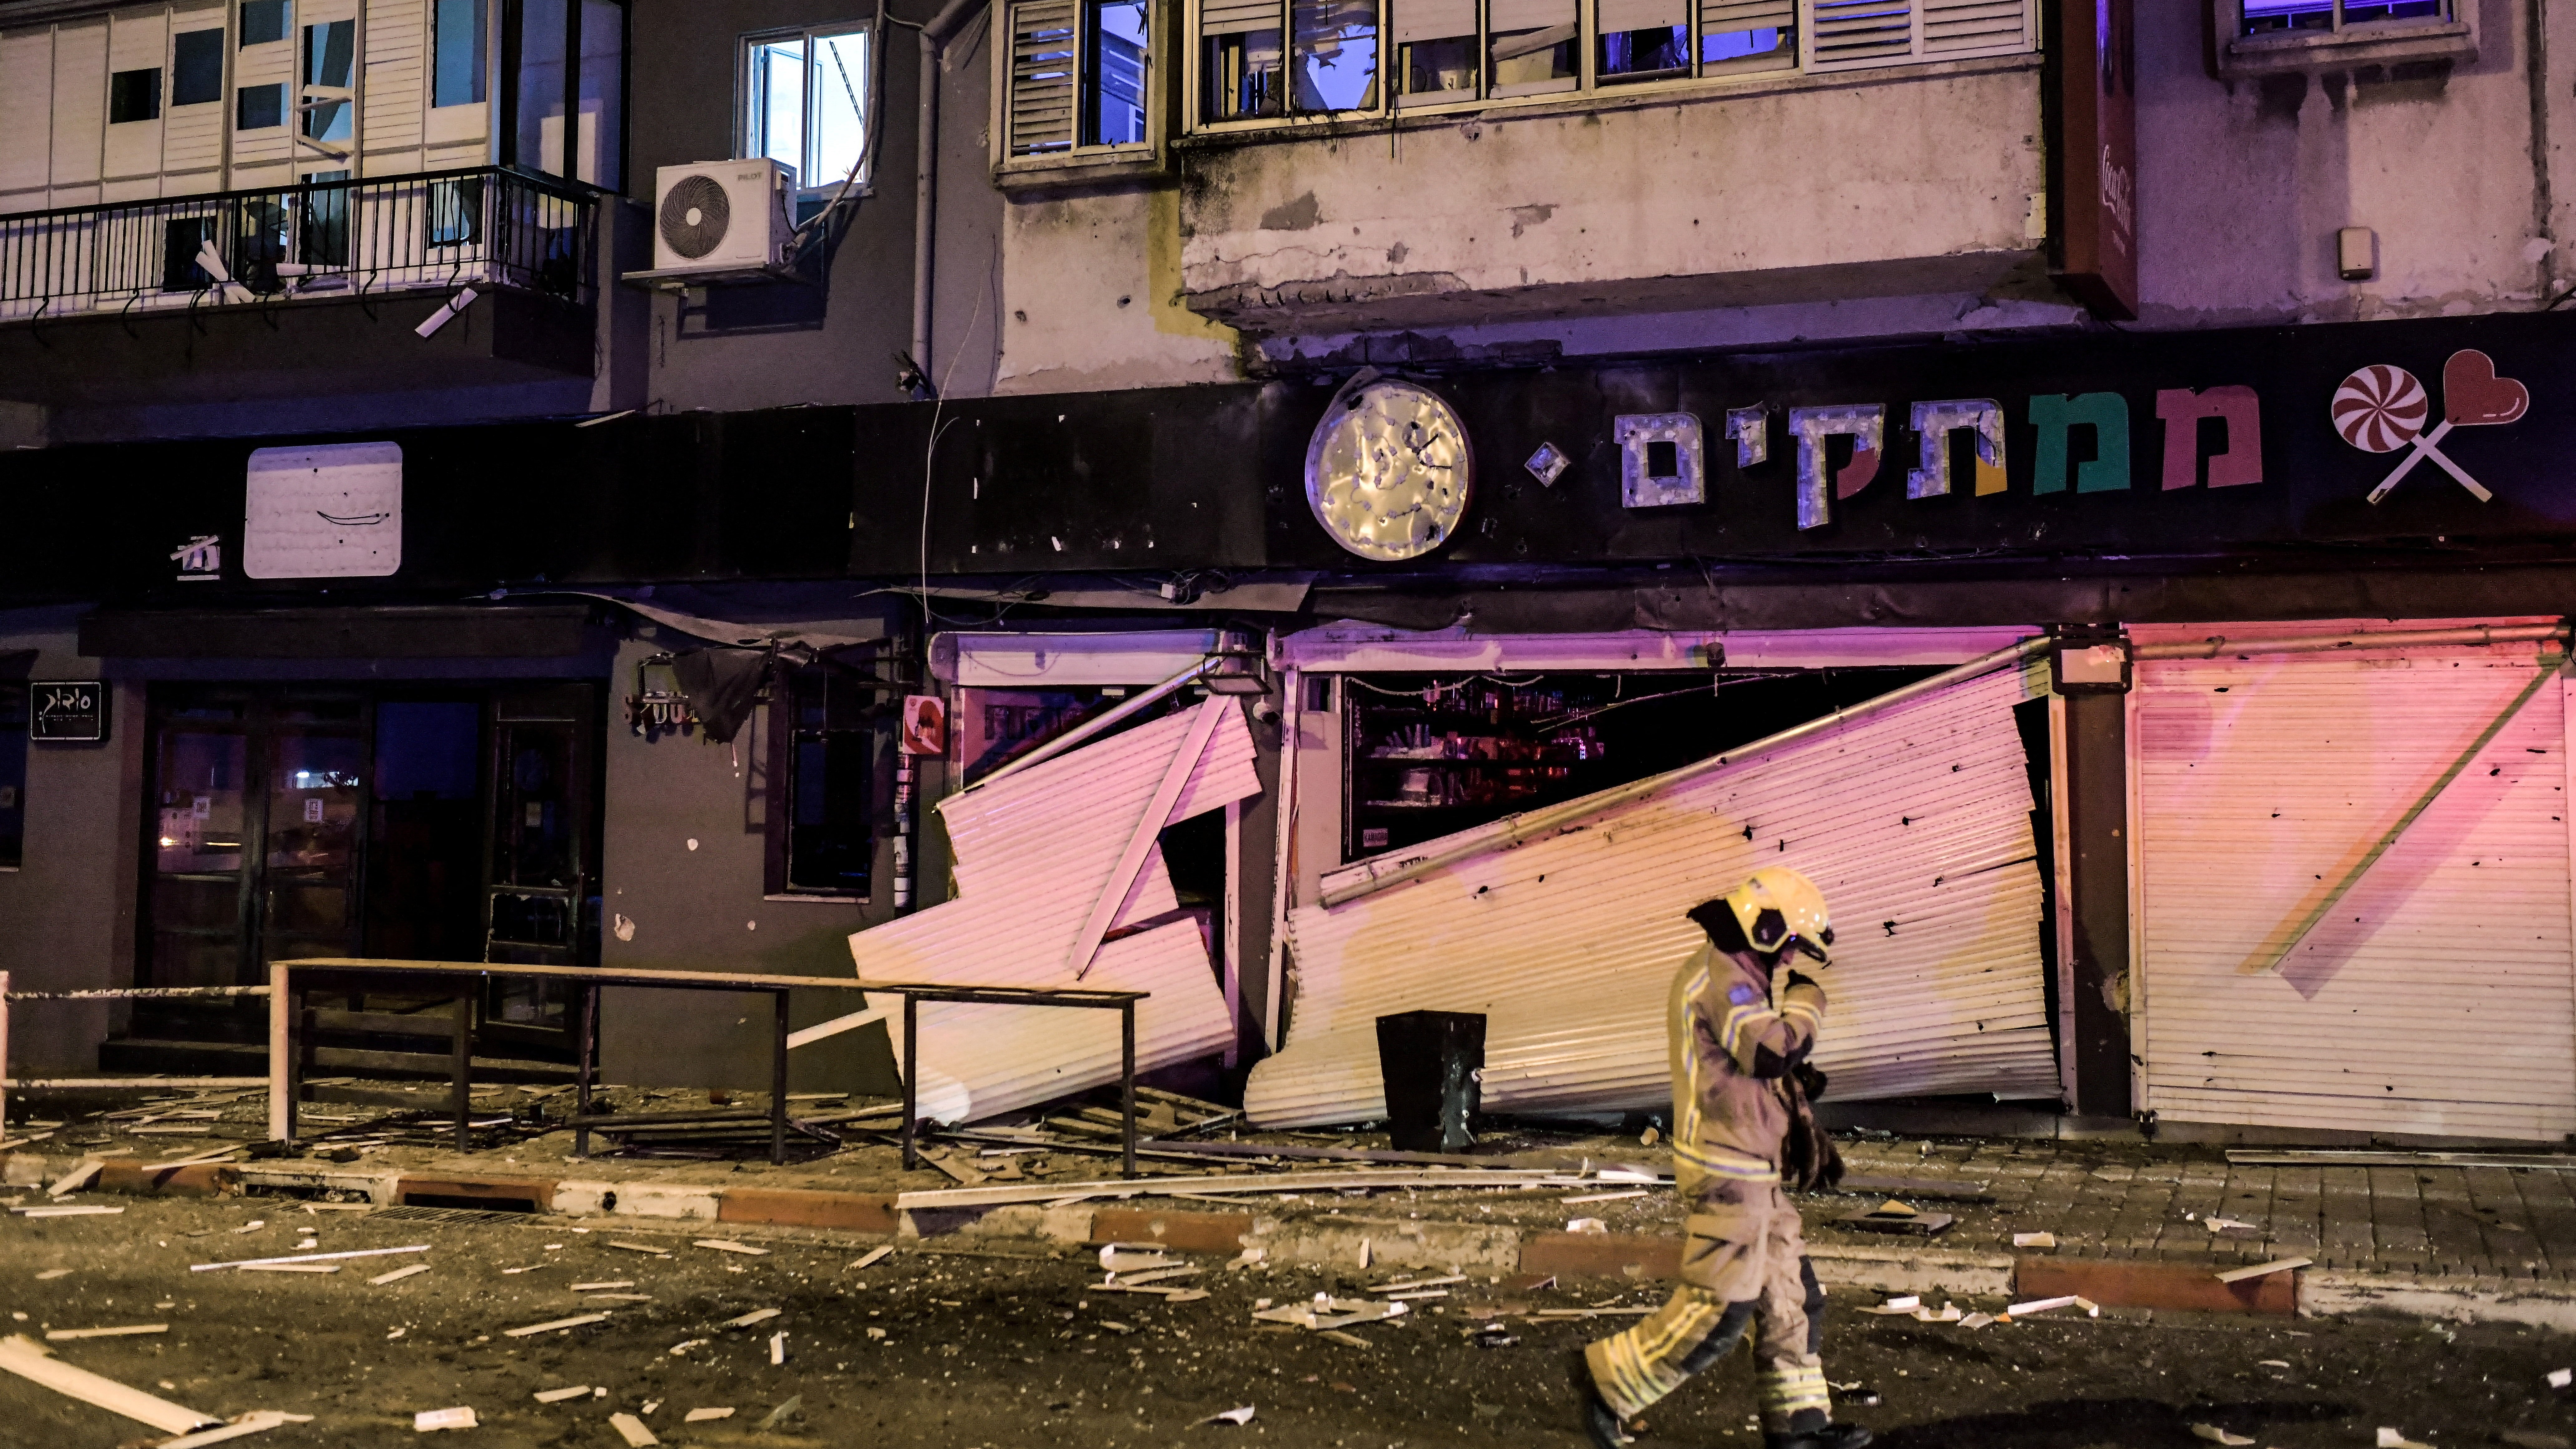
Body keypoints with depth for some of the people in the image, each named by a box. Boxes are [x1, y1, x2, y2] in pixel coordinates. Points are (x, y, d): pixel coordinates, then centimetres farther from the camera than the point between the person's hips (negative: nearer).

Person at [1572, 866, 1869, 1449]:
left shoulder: (1739, 977, 16)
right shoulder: (1719, 976, -18)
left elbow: (1774, 1076, 24)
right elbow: (1774, 1051, -29)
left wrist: (1809, 1134, 18)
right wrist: (1806, 1004, -11)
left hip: (1754, 1171, 11)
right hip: (1727, 1174, -11)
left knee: (1793, 1294, 14)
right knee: (1717, 1312, -5)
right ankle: (1608, 1383, 7)